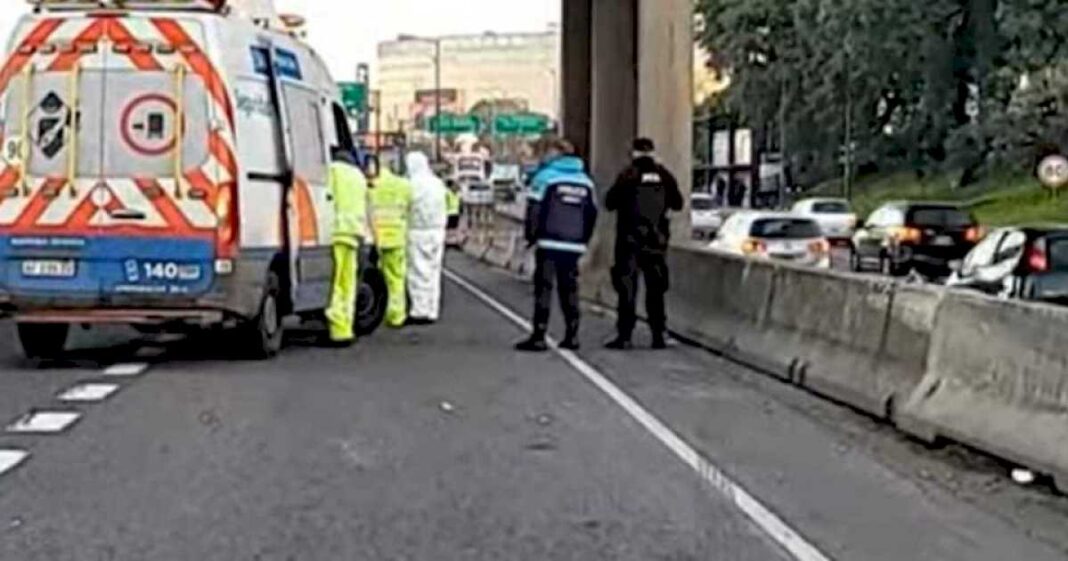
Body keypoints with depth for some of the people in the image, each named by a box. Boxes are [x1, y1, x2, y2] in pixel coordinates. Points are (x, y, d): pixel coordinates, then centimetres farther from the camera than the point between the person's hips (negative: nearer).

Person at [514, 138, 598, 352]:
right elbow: (592, 213, 13)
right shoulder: (585, 180, 12)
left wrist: (531, 235, 1)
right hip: (575, 245, 5)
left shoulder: (545, 176, -5)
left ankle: (539, 337, -7)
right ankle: (572, 336, 11)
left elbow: (534, 209, -8)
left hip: (550, 243, -5)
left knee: (543, 287, -3)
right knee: (569, 288, 12)